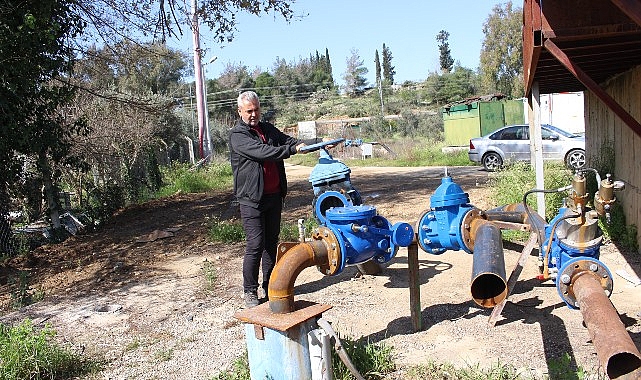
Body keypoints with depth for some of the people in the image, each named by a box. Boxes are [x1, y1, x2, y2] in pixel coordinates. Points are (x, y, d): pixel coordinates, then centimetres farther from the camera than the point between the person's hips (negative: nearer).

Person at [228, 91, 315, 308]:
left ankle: (270, 287, 25)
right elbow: (262, 151, -20)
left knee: (271, 242, 13)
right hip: (251, 198, -6)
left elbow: (288, 140, 3)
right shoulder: (237, 135, -7)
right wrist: (292, 149, -25)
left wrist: (313, 145, -15)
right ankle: (250, 292, 6)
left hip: (274, 196, 7)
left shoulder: (268, 129, 15)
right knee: (255, 245, -7)